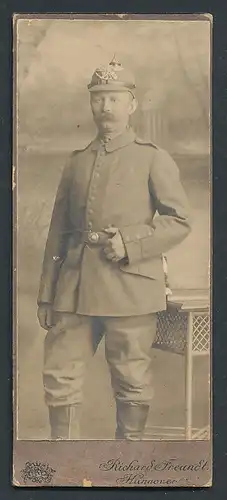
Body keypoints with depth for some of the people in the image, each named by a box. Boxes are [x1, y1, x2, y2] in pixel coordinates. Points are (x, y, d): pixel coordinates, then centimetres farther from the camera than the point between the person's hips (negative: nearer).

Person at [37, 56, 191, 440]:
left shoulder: (153, 159, 4)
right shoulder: (76, 162, 15)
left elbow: (179, 220, -1)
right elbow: (57, 232, 15)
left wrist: (130, 244, -15)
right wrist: (46, 295, 12)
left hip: (130, 288, -4)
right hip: (76, 289, 4)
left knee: (132, 383, 4)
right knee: (59, 376, 4)